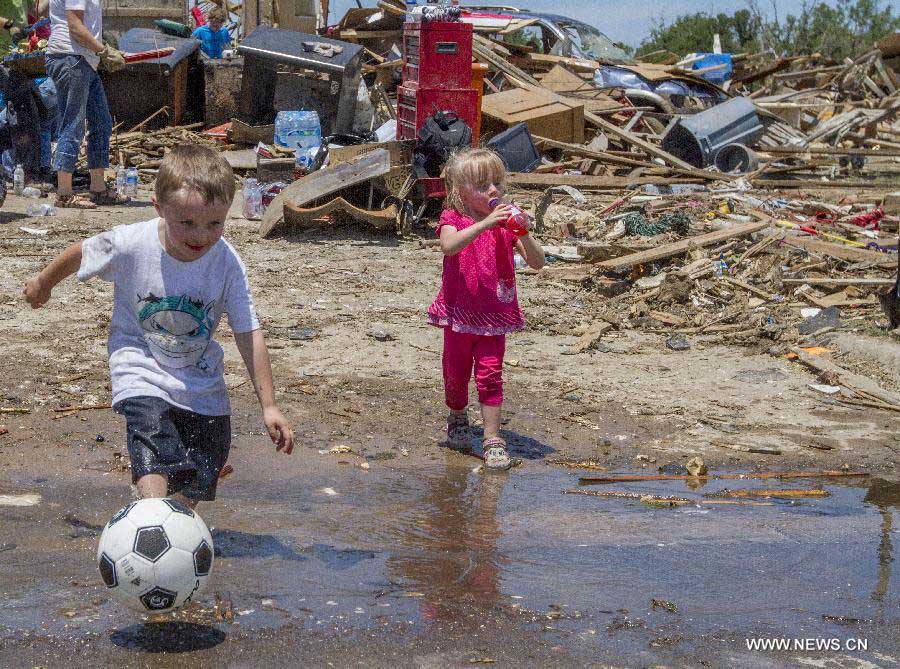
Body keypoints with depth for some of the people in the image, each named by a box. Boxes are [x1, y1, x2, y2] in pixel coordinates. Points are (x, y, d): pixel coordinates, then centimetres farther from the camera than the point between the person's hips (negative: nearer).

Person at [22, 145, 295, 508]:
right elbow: (80, 254, 1)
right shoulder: (130, 243, -21)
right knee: (153, 474, -26)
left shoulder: (227, 262, -19)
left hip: (203, 386, 3)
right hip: (142, 374, -3)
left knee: (198, 487, 10)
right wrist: (43, 282, 20)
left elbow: (248, 334, -12)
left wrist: (268, 406, -13)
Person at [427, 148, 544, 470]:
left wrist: (523, 234, -24)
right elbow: (449, 245, -32)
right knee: (456, 374, 14)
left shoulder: (505, 222, 1)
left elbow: (537, 262, -7)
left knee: (490, 375, -5)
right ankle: (457, 418, 40)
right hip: (459, 312, -1)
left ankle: (493, 439, -2)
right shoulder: (453, 219, -7)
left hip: (494, 315, 1)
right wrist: (485, 223, -40)